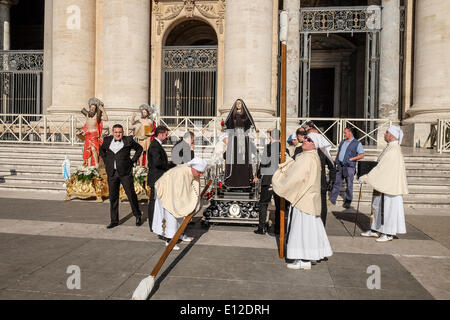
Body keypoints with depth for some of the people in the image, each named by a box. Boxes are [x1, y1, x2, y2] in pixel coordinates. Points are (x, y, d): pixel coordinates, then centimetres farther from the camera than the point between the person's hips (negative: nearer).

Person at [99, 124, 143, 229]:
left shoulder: (128, 140, -1)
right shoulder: (107, 140, 8)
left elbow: (139, 148, 11)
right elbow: (102, 150, 27)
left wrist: (133, 160, 2)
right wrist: (106, 161, 13)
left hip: (125, 173, -3)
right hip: (112, 173, 3)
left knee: (131, 194, 1)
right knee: (113, 197, 6)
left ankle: (138, 215, 22)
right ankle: (114, 221, 17)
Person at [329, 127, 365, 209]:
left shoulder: (357, 143, 0)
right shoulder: (342, 142, 18)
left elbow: (362, 155, -5)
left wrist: (351, 159, -13)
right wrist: (335, 162, 11)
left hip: (349, 167, -5)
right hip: (340, 166, 5)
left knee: (349, 185, 2)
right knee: (337, 183, 4)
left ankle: (348, 201, 15)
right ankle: (332, 200, 7)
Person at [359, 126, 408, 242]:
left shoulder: (393, 150, -21)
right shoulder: (391, 147, 10)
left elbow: (381, 167, -23)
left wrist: (366, 178, -19)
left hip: (391, 183, -10)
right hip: (384, 183, 10)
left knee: (389, 207, 0)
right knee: (378, 206, 15)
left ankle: (389, 234, 12)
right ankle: (375, 230, 25)